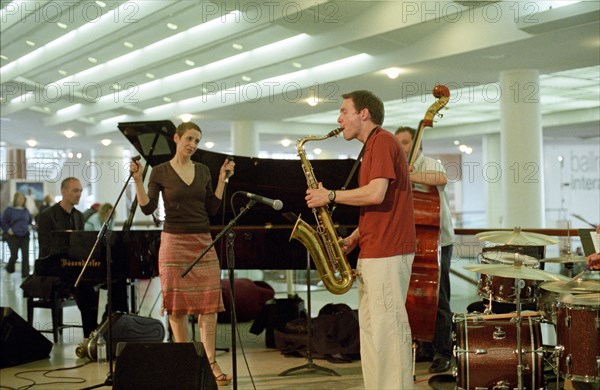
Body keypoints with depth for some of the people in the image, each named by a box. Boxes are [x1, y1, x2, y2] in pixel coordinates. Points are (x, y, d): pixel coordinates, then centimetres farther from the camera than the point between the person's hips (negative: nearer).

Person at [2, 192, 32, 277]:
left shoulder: (25, 210, 8)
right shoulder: (9, 210, -3)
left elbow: (30, 220, 24)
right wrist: (9, 230, -9)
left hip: (25, 236, 3)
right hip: (13, 236, -3)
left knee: (25, 255, -5)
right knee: (14, 255, 0)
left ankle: (25, 274, 1)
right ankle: (9, 269, 30)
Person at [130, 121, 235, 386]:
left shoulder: (203, 171, 10)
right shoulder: (160, 171, 0)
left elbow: (212, 210, 9)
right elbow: (148, 208, -6)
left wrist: (222, 180, 5)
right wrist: (138, 180, -15)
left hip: (203, 243, 3)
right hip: (174, 242, -3)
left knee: (209, 304, -4)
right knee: (177, 306, 1)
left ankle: (211, 363, -2)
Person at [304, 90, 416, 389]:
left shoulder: (383, 141, -9)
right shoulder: (372, 147, 21)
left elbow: (376, 194, -21)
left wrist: (330, 196, -10)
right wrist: (352, 239, 11)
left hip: (387, 253, -10)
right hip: (373, 252, 10)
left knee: (387, 329, -8)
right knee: (371, 329, 11)